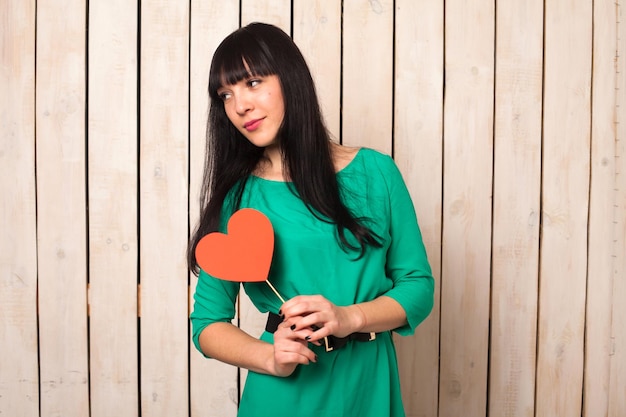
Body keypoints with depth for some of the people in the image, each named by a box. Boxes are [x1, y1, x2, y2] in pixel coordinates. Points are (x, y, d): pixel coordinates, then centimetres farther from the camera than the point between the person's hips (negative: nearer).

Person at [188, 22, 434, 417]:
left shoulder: (374, 172, -5)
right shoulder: (235, 196, -5)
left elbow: (417, 284, -1)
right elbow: (208, 323, -2)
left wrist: (350, 317, -17)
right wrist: (268, 357, -19)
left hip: (369, 384, 1)